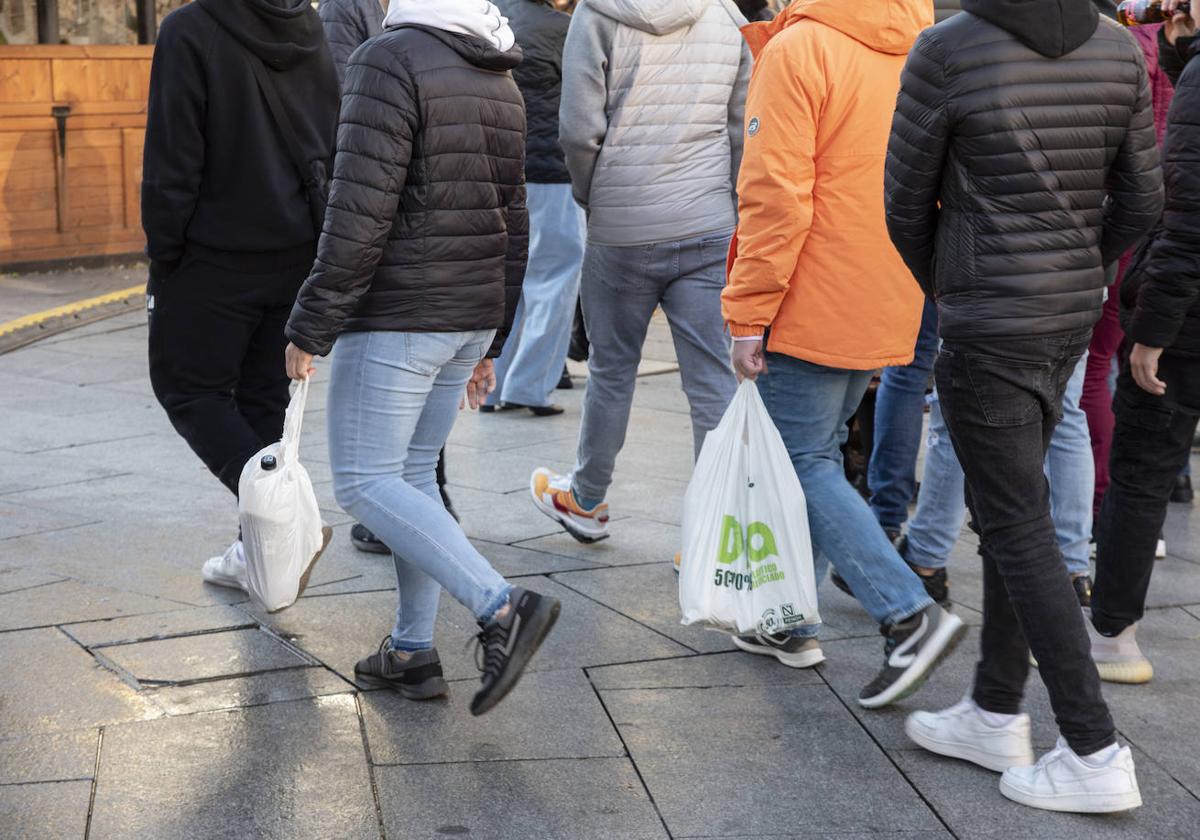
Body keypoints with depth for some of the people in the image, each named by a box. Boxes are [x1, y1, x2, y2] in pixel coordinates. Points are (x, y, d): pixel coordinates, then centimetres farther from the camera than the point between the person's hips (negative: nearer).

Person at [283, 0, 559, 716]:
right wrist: (489, 342, 23)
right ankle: (413, 652, 17)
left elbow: (361, 213, -20)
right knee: (414, 474, 15)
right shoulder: (501, 79, 13)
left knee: (364, 482, -3)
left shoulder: (391, 59, -13)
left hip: (397, 317, -8)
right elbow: (513, 225, 17)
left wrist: (311, 328, -13)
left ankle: (501, 607, -14)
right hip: (471, 318, 8)